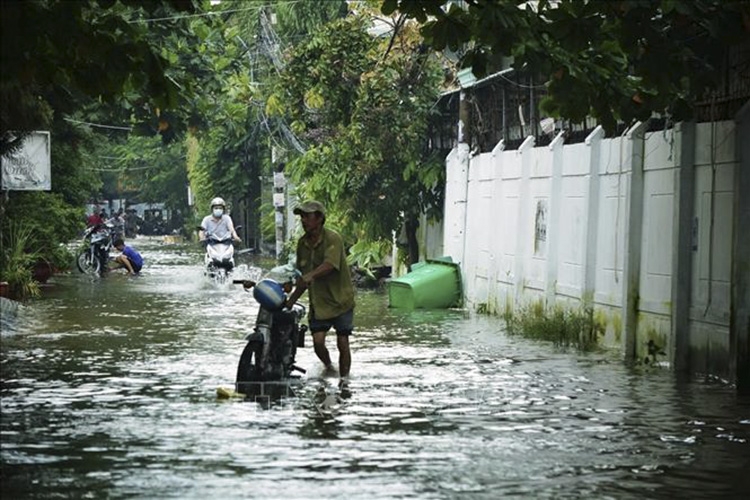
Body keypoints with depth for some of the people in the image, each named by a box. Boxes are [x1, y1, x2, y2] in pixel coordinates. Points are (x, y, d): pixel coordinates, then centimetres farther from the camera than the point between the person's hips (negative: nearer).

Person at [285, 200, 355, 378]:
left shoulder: (332, 239, -14)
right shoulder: (302, 243, 6)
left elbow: (330, 264, -32)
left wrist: (311, 276, -49)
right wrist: (291, 300, 8)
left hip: (340, 299, -5)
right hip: (318, 302, 5)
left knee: (342, 344, -1)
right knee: (318, 341, -8)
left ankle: (344, 379, 10)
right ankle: (329, 367, 19)